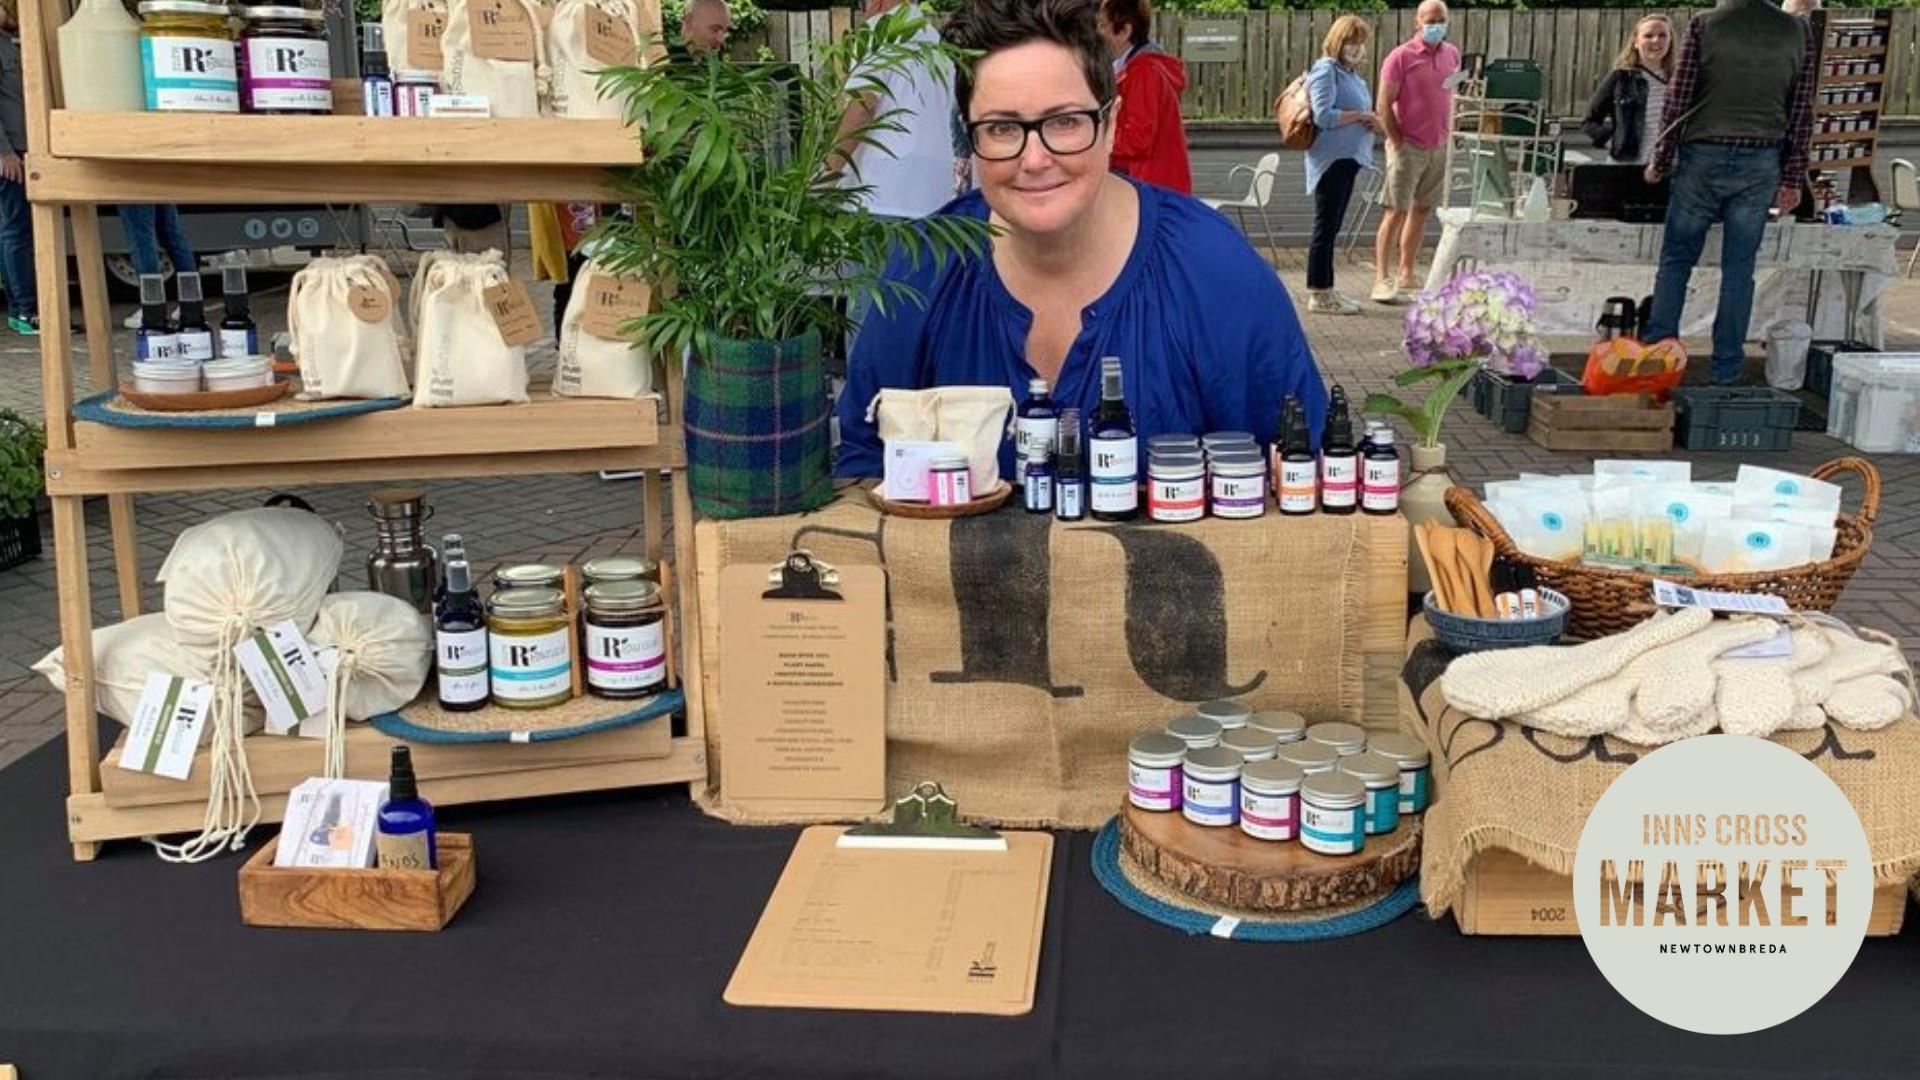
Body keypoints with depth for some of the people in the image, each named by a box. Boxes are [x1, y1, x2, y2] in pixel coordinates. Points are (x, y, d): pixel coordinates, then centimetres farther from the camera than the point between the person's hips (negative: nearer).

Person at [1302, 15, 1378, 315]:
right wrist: (1359, 115, -14)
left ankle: (1325, 291, 18)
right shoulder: (1326, 71, -10)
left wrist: (1371, 121, 1)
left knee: (1332, 228, 12)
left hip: (1348, 159, 9)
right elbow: (1323, 116, -20)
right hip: (1331, 159, -9)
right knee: (1325, 227, -5)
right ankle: (1318, 294, 0)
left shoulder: (1352, 74, 17)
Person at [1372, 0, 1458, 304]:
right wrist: (1398, 143, -12)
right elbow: (1384, 105, -10)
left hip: (1439, 148, 6)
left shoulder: (1452, 55, 9)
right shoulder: (1401, 57, -8)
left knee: (1422, 210, 10)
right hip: (1408, 147, -6)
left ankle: (1406, 274, 19)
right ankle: (1382, 279, -5)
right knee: (1396, 212, -7)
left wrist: (1449, 135, 12)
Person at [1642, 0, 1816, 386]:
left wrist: (1660, 161, 5)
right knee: (1739, 267, 7)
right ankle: (1727, 368, 11)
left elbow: (1678, 102, -6)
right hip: (1762, 164, 2)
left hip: (1703, 156, -2)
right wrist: (1793, 178, 12)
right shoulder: (1799, 32, 3)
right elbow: (1802, 114, 5)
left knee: (1676, 259, 7)